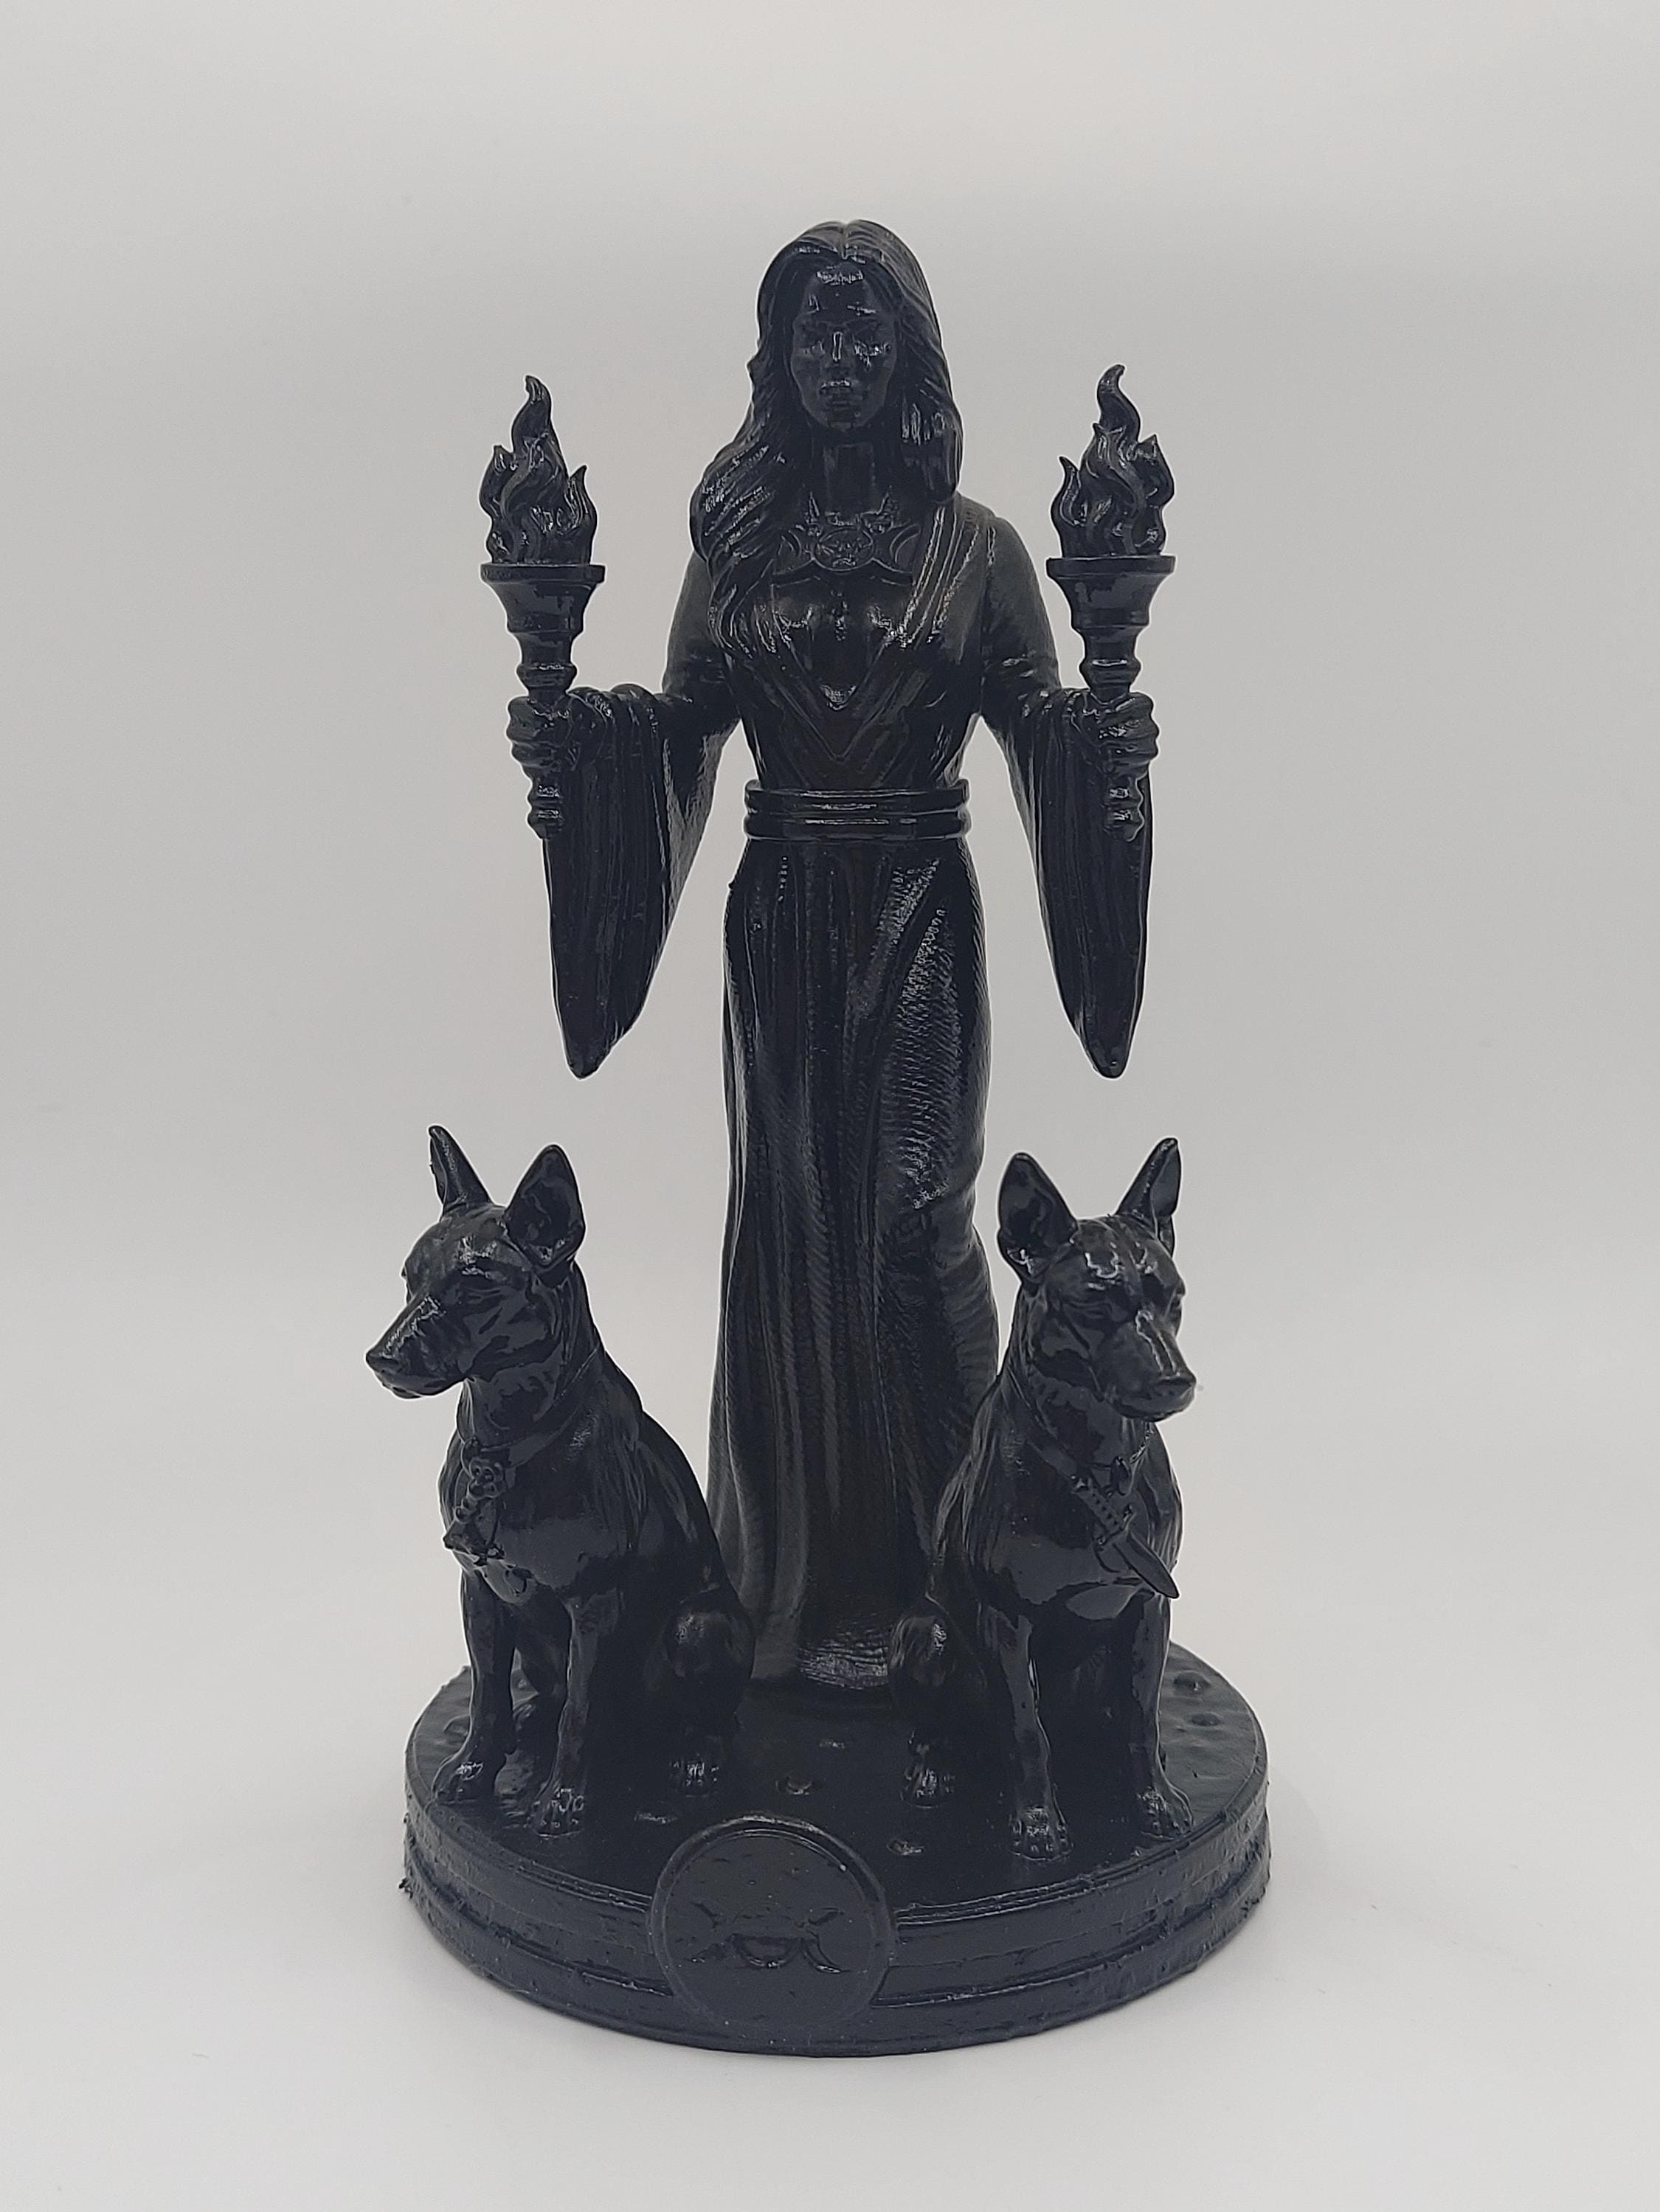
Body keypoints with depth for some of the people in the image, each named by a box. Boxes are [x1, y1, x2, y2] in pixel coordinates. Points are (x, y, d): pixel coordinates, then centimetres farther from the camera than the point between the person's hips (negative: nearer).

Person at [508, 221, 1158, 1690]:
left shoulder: (973, 545, 3)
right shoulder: (740, 540, 9)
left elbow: (1047, 728, 0)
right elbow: (678, 725, 8)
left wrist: (1117, 728, -21)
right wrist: (563, 727, -9)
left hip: (916, 920, -2)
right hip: (783, 919, 2)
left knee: (910, 1221, 1)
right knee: (788, 1225, 7)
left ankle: (921, 1575, 17)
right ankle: (801, 1578, 22)